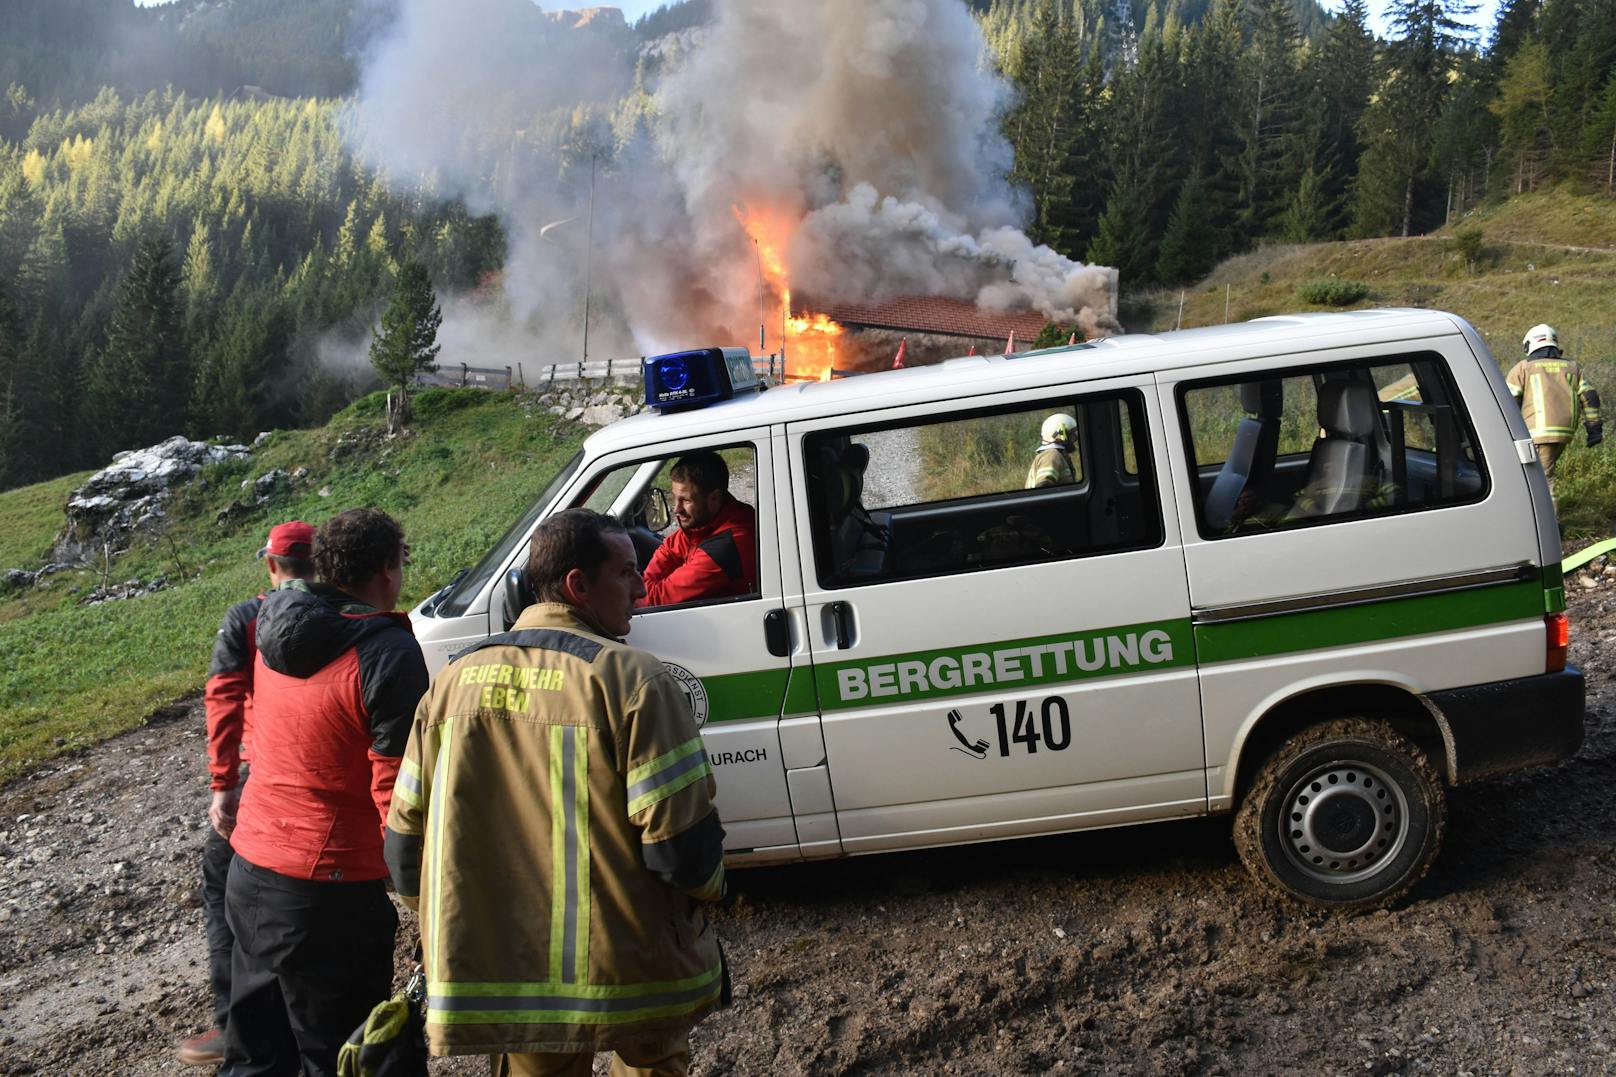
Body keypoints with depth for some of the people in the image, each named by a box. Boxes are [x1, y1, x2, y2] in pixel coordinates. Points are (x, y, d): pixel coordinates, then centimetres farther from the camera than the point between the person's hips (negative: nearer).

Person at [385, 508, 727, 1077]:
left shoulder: (454, 680, 1)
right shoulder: (630, 679, -15)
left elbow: (405, 841, 7)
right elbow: (683, 844, -18)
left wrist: (451, 931, 22)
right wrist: (709, 883, 5)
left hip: (494, 978, 4)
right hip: (625, 976, -4)